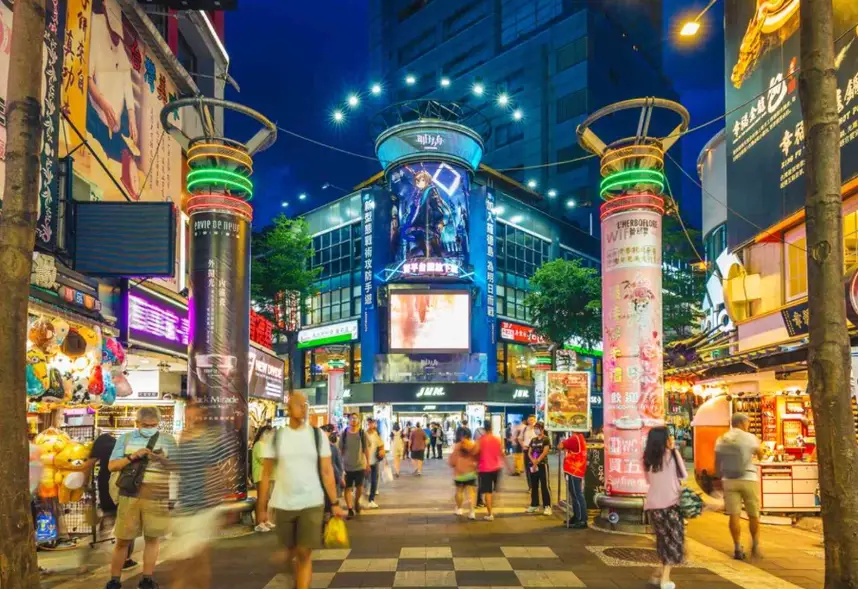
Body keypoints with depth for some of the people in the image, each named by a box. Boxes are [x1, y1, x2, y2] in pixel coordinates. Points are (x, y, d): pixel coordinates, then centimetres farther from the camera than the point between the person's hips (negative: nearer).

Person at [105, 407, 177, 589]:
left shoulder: (168, 440, 5)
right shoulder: (125, 438, 7)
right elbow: (112, 466, 3)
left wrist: (162, 459, -17)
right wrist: (131, 457, -13)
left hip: (157, 497, 0)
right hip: (130, 495, 0)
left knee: (153, 537, 6)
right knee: (123, 539, 5)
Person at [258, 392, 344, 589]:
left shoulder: (317, 435, -1)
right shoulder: (276, 437, -1)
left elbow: (327, 471, 0)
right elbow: (266, 474, 4)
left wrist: (334, 503, -3)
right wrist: (263, 506, 2)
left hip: (312, 504, -1)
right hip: (283, 504, 2)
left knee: (305, 554, -6)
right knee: (291, 552, 17)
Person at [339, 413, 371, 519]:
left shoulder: (362, 433, -6)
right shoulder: (344, 433, -6)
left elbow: (366, 449, 0)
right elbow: (341, 450, 2)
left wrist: (368, 464, 1)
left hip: (360, 465, 0)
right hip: (347, 466, 0)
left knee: (359, 486, 14)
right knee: (348, 488, -1)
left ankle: (357, 502, 40)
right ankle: (350, 509, 6)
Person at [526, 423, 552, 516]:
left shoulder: (546, 439, -4)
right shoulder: (533, 440, 13)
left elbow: (544, 452, -13)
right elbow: (529, 453, 9)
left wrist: (536, 462, -15)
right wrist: (533, 461, -9)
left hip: (542, 465, -6)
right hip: (532, 465, 6)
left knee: (544, 486, -7)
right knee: (533, 486, 11)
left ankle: (547, 506, -6)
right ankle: (534, 505, 20)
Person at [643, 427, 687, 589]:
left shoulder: (648, 459, 7)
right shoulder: (670, 454, -7)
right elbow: (684, 475, 2)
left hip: (652, 505, 5)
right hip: (669, 503, -5)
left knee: (664, 539, 20)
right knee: (674, 540, 8)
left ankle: (659, 574, 19)